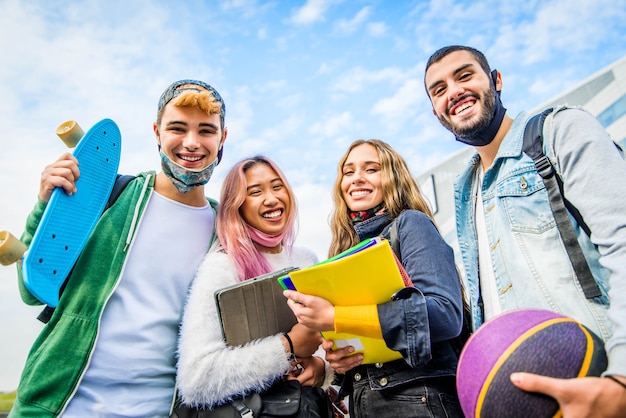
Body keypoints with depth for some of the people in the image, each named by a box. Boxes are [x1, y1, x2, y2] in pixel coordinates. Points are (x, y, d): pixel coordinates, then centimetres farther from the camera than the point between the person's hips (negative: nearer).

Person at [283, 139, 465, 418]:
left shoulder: (410, 223, -6)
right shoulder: (344, 246, 9)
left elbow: (447, 314, -20)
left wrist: (335, 318, -23)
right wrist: (332, 354, -9)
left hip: (417, 395, -5)